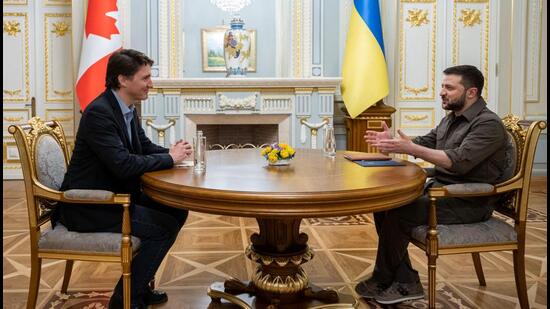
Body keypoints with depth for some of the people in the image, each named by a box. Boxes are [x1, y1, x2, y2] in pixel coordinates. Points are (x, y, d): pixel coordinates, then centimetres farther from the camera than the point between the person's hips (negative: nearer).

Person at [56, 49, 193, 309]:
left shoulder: (128, 108, 6)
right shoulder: (99, 112, -23)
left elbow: (145, 146, 14)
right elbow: (123, 164, -31)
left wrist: (173, 152, -6)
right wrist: (170, 158, -19)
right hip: (88, 207, -10)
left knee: (177, 211, 7)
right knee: (164, 227, -17)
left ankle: (138, 283, 19)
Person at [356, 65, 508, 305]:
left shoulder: (489, 124, -14)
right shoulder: (450, 119, 14)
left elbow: (459, 161, -27)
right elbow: (424, 143, 17)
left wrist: (410, 148, -34)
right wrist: (392, 142, -3)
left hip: (469, 202, -9)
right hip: (439, 188, 9)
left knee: (398, 214, -23)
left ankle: (382, 281, 0)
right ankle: (405, 282, -3)